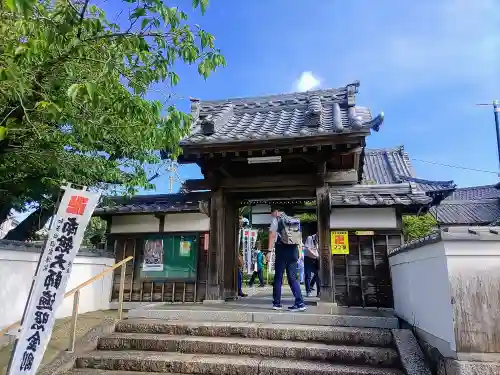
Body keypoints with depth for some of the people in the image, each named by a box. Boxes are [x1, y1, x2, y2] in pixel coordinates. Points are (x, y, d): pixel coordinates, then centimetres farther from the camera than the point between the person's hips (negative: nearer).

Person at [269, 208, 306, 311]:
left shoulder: (275, 220, 4)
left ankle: (277, 303, 7)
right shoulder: (292, 220, 19)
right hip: (293, 250, 5)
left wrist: (269, 250, -12)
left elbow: (272, 234, -8)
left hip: (282, 249, -5)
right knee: (292, 277, 7)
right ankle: (300, 303, -1)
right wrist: (299, 251, 22)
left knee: (278, 278, 4)